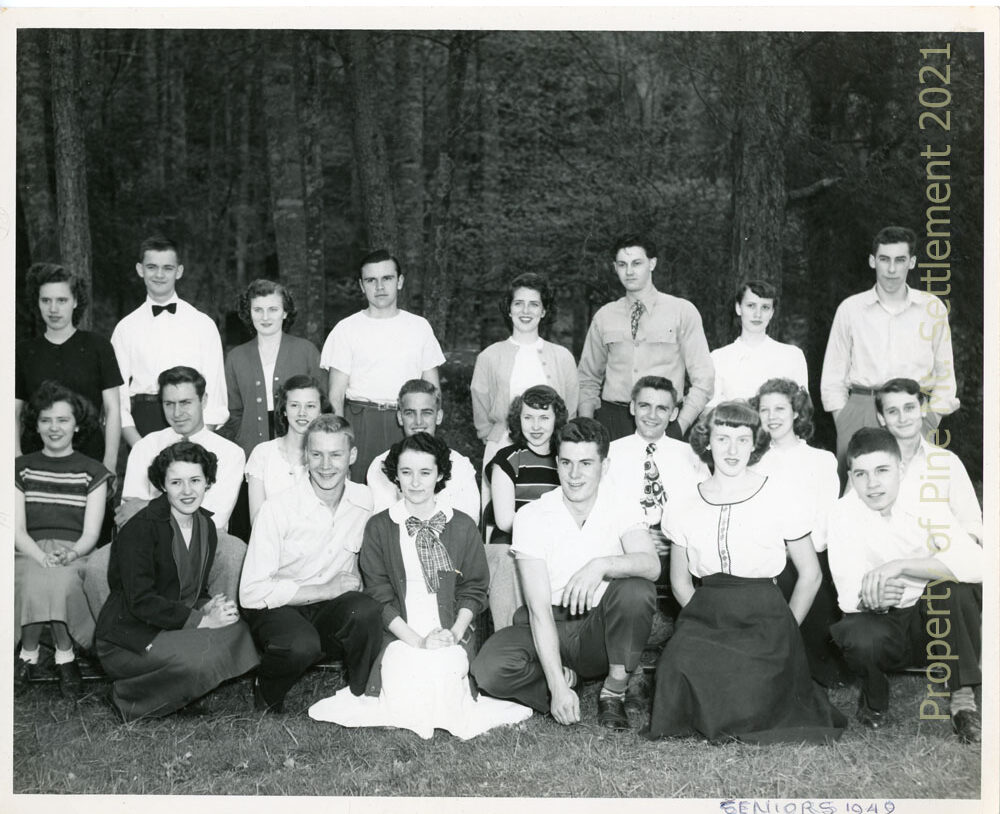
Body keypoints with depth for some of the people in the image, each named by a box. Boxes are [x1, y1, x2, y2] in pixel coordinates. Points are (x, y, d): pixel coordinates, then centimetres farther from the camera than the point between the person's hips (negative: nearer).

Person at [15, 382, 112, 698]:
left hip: (74, 555, -1)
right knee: (35, 580, -34)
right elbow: (16, 530, 4)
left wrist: (70, 554, -20)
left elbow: (91, 533, 3)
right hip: (29, 554, 1)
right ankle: (65, 656, -13)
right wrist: (42, 557, -17)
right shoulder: (21, 468, 13)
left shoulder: (92, 472, 11)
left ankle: (29, 654, -12)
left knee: (59, 580, -35)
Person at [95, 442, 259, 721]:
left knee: (236, 632, -17)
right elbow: (139, 600, -21)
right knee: (200, 657, -30)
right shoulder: (140, 528, -16)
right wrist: (202, 620, -24)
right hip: (127, 639, -7)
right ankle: (129, 698, -6)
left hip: (169, 629, 7)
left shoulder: (206, 526, 8)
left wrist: (208, 607, -12)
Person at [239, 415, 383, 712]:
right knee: (303, 644, -35)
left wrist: (352, 582, -6)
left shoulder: (365, 500, -3)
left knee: (368, 612, -30)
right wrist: (327, 589, -19)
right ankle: (266, 694, -1)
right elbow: (252, 592, -20)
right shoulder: (279, 507, -16)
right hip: (275, 607, -3)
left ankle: (361, 699, -5)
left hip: (331, 606, 3)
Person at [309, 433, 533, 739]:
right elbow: (380, 597, 1)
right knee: (402, 698, -25)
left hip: (451, 636, 0)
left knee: (444, 676, -29)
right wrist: (418, 640, -11)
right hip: (399, 636, 0)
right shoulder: (378, 527, 6)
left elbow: (473, 589, 9)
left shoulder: (462, 527, 9)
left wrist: (454, 633, -9)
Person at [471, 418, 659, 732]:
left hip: (600, 630, 1)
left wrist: (602, 565, -45)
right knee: (490, 669, -29)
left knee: (637, 590, -30)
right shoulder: (532, 516, -10)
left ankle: (614, 692, -11)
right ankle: (563, 677, 1)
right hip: (549, 629, 0)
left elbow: (651, 565, -25)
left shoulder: (621, 508, -5)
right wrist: (558, 687, -25)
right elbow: (539, 609, -17)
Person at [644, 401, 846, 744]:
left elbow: (810, 574, 6)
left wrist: (783, 632, 2)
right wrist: (709, 625, 3)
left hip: (763, 617, -3)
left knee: (749, 709, -22)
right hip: (704, 617, 3)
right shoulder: (683, 507, 7)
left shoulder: (781, 499, -1)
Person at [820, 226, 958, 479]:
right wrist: (843, 421, 3)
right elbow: (832, 378, 12)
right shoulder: (850, 309, 10)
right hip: (860, 408, 0)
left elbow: (945, 374, 15)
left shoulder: (933, 308, 11)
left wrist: (932, 419, 5)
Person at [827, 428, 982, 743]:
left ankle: (961, 698, -15)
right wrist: (868, 598, -43)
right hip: (881, 622, -1)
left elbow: (975, 564, -27)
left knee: (958, 585, -29)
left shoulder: (925, 503, -11)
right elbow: (849, 594, -19)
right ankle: (874, 701, 0)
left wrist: (901, 565, -35)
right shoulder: (844, 515, -12)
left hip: (933, 622, 1)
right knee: (861, 638, -35)